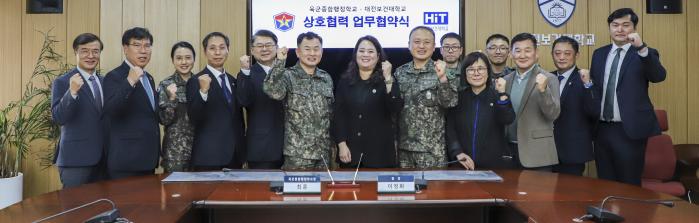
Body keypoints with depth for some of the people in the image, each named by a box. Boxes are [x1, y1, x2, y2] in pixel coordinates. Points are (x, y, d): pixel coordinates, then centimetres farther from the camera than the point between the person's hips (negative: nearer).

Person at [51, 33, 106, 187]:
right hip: (76, 158, -6)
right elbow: (58, 118, -16)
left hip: (103, 158, 6)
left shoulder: (104, 82, 12)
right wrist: (72, 92, -30)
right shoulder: (62, 82, -6)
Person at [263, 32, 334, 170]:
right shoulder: (288, 76, -6)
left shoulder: (326, 78, 10)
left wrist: (332, 142, 14)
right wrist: (279, 61, -26)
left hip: (324, 151, 5)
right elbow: (272, 91, -28)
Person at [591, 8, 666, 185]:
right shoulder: (599, 54, 11)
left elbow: (659, 76, -23)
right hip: (602, 129, 5)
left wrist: (642, 48, -36)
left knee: (629, 186, 4)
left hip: (629, 130, -4)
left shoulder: (645, 54, -4)